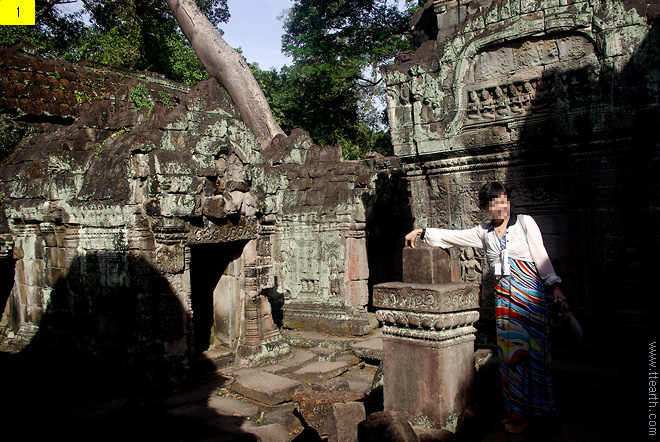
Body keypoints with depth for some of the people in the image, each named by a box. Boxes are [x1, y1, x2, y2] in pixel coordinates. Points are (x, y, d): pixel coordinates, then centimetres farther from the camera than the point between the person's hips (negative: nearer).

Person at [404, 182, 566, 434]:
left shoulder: (525, 222, 3)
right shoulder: (484, 232, 12)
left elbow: (541, 256, 0)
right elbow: (451, 237, 16)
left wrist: (554, 286, -6)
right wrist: (421, 232, 15)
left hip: (529, 293, -3)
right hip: (503, 297, 3)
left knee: (531, 351, -2)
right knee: (510, 353, 3)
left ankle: (534, 409, 10)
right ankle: (517, 411, 14)